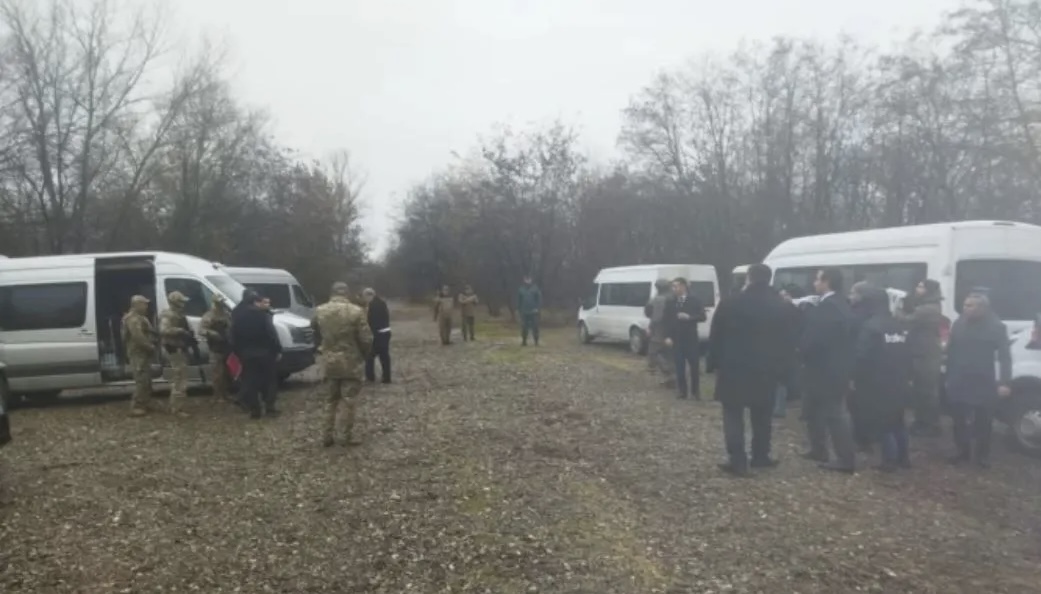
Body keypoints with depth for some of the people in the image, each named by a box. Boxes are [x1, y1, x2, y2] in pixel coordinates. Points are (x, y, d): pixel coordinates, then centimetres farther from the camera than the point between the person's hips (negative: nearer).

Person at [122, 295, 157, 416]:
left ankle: (145, 404, 23)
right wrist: (151, 347, -19)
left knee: (146, 380, 16)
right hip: (139, 353, -11)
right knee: (141, 381, -11)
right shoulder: (133, 319, -17)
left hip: (143, 353, 11)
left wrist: (151, 346, 12)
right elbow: (138, 337, -28)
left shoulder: (139, 317, 19)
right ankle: (136, 407, -10)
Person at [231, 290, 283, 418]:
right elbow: (271, 333, -14)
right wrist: (277, 349, -7)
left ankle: (254, 409, 8)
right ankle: (270, 407, 7)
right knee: (268, 380, 8)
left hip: (246, 354, 4)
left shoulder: (237, 314, 4)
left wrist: (238, 352, 14)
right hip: (264, 352, -3)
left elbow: (234, 337, 7)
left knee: (250, 381, 7)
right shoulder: (262, 313, -11)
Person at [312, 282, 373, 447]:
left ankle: (327, 436, 17)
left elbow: (314, 333, 12)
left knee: (330, 400, 16)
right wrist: (364, 355, 6)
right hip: (351, 362, -4)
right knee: (350, 401, 5)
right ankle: (348, 437, 9)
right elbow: (366, 339, -12)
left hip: (329, 362, 4)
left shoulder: (320, 311, -1)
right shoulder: (356, 311, -13)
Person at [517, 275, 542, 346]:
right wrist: (519, 309, 7)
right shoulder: (521, 289, 5)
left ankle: (536, 342, 7)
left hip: (533, 311, -2)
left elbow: (539, 299, -3)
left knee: (535, 327, 0)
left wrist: (538, 308, -11)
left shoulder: (535, 288, -2)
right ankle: (524, 341, 12)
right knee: (524, 327, 3)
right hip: (524, 312, 2)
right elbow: (518, 300, 9)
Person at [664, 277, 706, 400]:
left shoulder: (694, 300, 0)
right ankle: (682, 391, 10)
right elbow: (667, 320, 2)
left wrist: (689, 317, -18)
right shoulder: (670, 302, 5)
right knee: (679, 367, 2)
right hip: (676, 339, 1)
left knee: (694, 366, 4)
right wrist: (668, 336, -6)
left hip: (691, 338, -1)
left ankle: (695, 391, 17)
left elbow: (702, 317, -4)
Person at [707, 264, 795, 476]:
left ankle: (738, 460, -2)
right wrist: (782, 368, 11)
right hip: (766, 370, 3)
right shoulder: (782, 307, 2)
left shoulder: (730, 305, -8)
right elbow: (789, 342, 5)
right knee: (762, 416, 16)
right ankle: (760, 457, 22)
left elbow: (715, 337, -5)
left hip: (734, 368, -3)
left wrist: (712, 363, 4)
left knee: (733, 415, 3)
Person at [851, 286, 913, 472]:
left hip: (878, 384, -7)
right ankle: (903, 457, 25)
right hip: (900, 383, 7)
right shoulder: (902, 325, 6)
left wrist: (855, 379, -9)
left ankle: (890, 460, 6)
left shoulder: (870, 326, -17)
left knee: (881, 423, 3)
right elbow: (908, 354, 12)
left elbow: (862, 357, -20)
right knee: (897, 420, 19)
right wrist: (907, 377, 20)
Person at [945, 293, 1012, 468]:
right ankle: (963, 452, 23)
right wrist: (949, 377, 4)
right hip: (959, 383, 3)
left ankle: (983, 454, 24)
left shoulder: (996, 327, -6)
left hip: (984, 384, -3)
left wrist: (1004, 382, -16)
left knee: (983, 421, 7)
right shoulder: (959, 324, 3)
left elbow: (1004, 356, -8)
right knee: (960, 420, 9)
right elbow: (951, 352, 6)